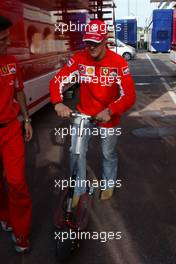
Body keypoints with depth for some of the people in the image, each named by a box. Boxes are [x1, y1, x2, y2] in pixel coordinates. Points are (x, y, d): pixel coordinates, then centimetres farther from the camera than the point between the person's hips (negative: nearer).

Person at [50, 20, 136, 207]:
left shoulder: (118, 63, -20)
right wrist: (58, 102, -35)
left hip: (108, 116, -1)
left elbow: (129, 95, -24)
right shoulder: (79, 58, -14)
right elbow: (58, 80, -16)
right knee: (76, 152, 0)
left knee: (108, 153, 17)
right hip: (83, 113, 2)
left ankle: (109, 184, 45)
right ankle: (78, 189, 23)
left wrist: (110, 111, -39)